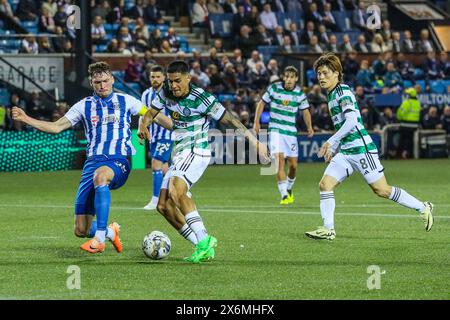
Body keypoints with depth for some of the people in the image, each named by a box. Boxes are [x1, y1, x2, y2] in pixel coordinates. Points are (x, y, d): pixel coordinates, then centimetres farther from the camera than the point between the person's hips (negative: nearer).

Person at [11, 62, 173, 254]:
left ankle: (99, 239, -40)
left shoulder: (125, 101, 8)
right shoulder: (84, 106, 11)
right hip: (93, 162, 3)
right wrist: (26, 119, -2)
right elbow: (57, 127, 9)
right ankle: (110, 231, 33)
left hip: (119, 161, -3)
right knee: (81, 231, -4)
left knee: (100, 175, -43)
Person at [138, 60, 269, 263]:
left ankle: (203, 239, -36)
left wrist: (255, 143, -15)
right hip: (179, 155, 8)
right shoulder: (166, 93, 3)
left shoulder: (201, 99, -15)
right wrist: (143, 126, -11)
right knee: (163, 206, 0)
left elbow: (230, 120, -12)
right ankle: (203, 246, 2)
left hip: (196, 152, -8)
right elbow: (151, 112, 13)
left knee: (176, 191, -32)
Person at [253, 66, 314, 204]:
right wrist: (256, 122, 0)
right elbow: (262, 103, 5)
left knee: (293, 165, 3)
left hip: (291, 131, 3)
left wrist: (309, 127, -5)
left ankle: (289, 190, 32)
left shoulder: (300, 93, 0)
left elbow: (305, 110, 10)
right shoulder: (274, 88, -5)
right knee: (279, 159, -19)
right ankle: (284, 195, -21)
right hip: (275, 129, -3)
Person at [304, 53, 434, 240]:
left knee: (381, 190, -4)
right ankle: (328, 229, -5)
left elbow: (351, 121, -23)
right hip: (345, 152, 9)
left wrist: (331, 142, -24)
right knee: (325, 184, -5)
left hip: (361, 148, -9)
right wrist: (333, 149, 22)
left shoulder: (343, 91, -11)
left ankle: (423, 208, 9)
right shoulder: (331, 95, 17)